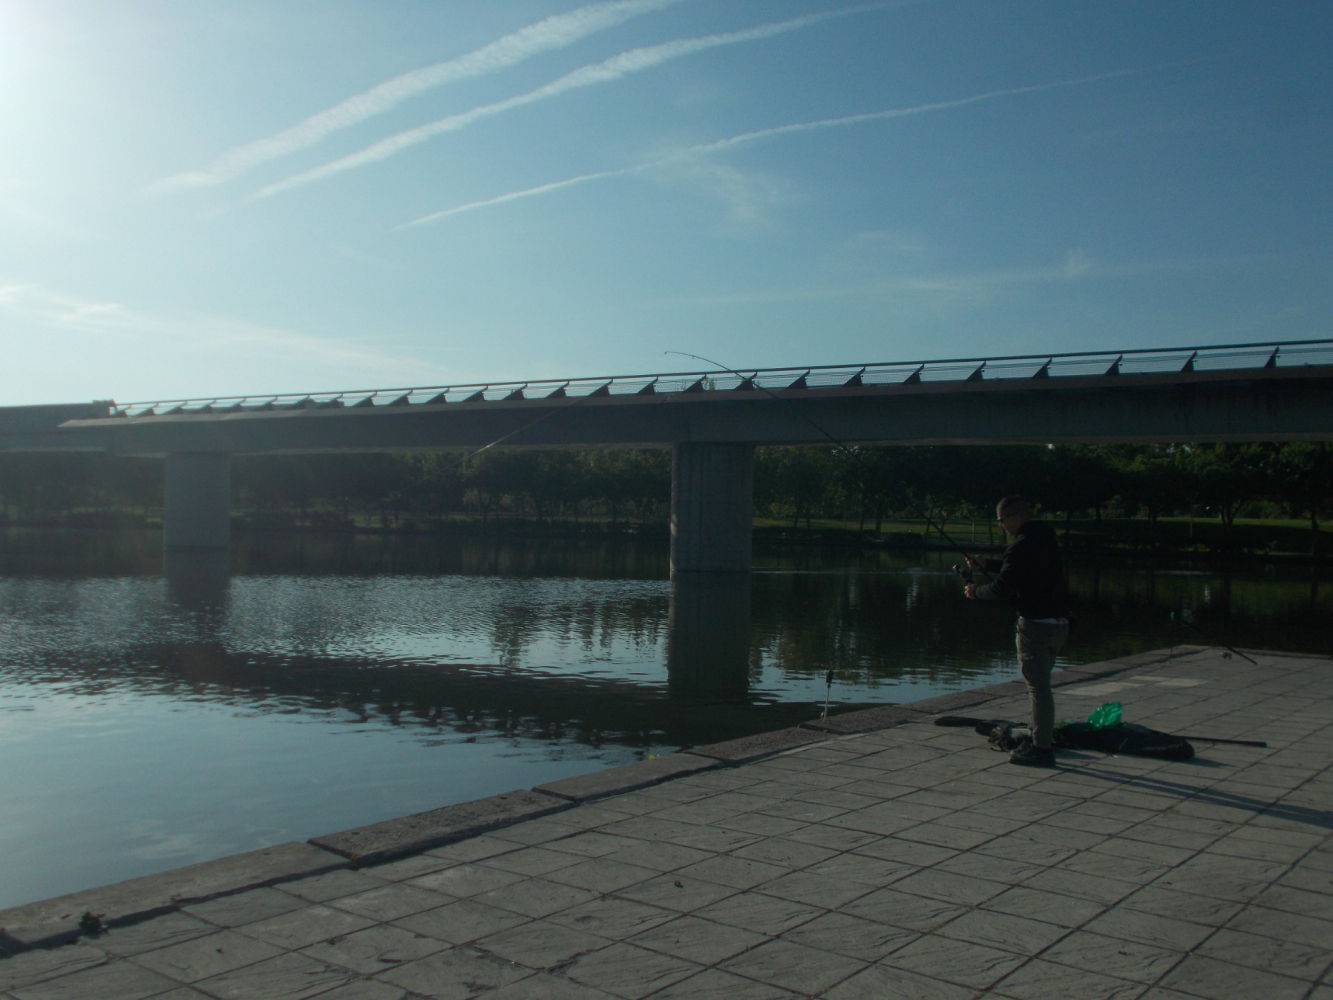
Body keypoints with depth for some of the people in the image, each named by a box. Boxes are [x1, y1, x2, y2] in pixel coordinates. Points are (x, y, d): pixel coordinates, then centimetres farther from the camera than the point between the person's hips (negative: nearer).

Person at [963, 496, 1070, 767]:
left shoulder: (1023, 545, -18)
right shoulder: (1044, 538, 12)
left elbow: (1002, 588, -18)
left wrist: (976, 592, 0)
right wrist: (985, 565, 28)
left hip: (1036, 623, -10)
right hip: (1058, 622, 10)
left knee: (1038, 686, -4)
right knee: (1040, 685, 17)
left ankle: (1041, 749, 0)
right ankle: (1041, 741, 24)